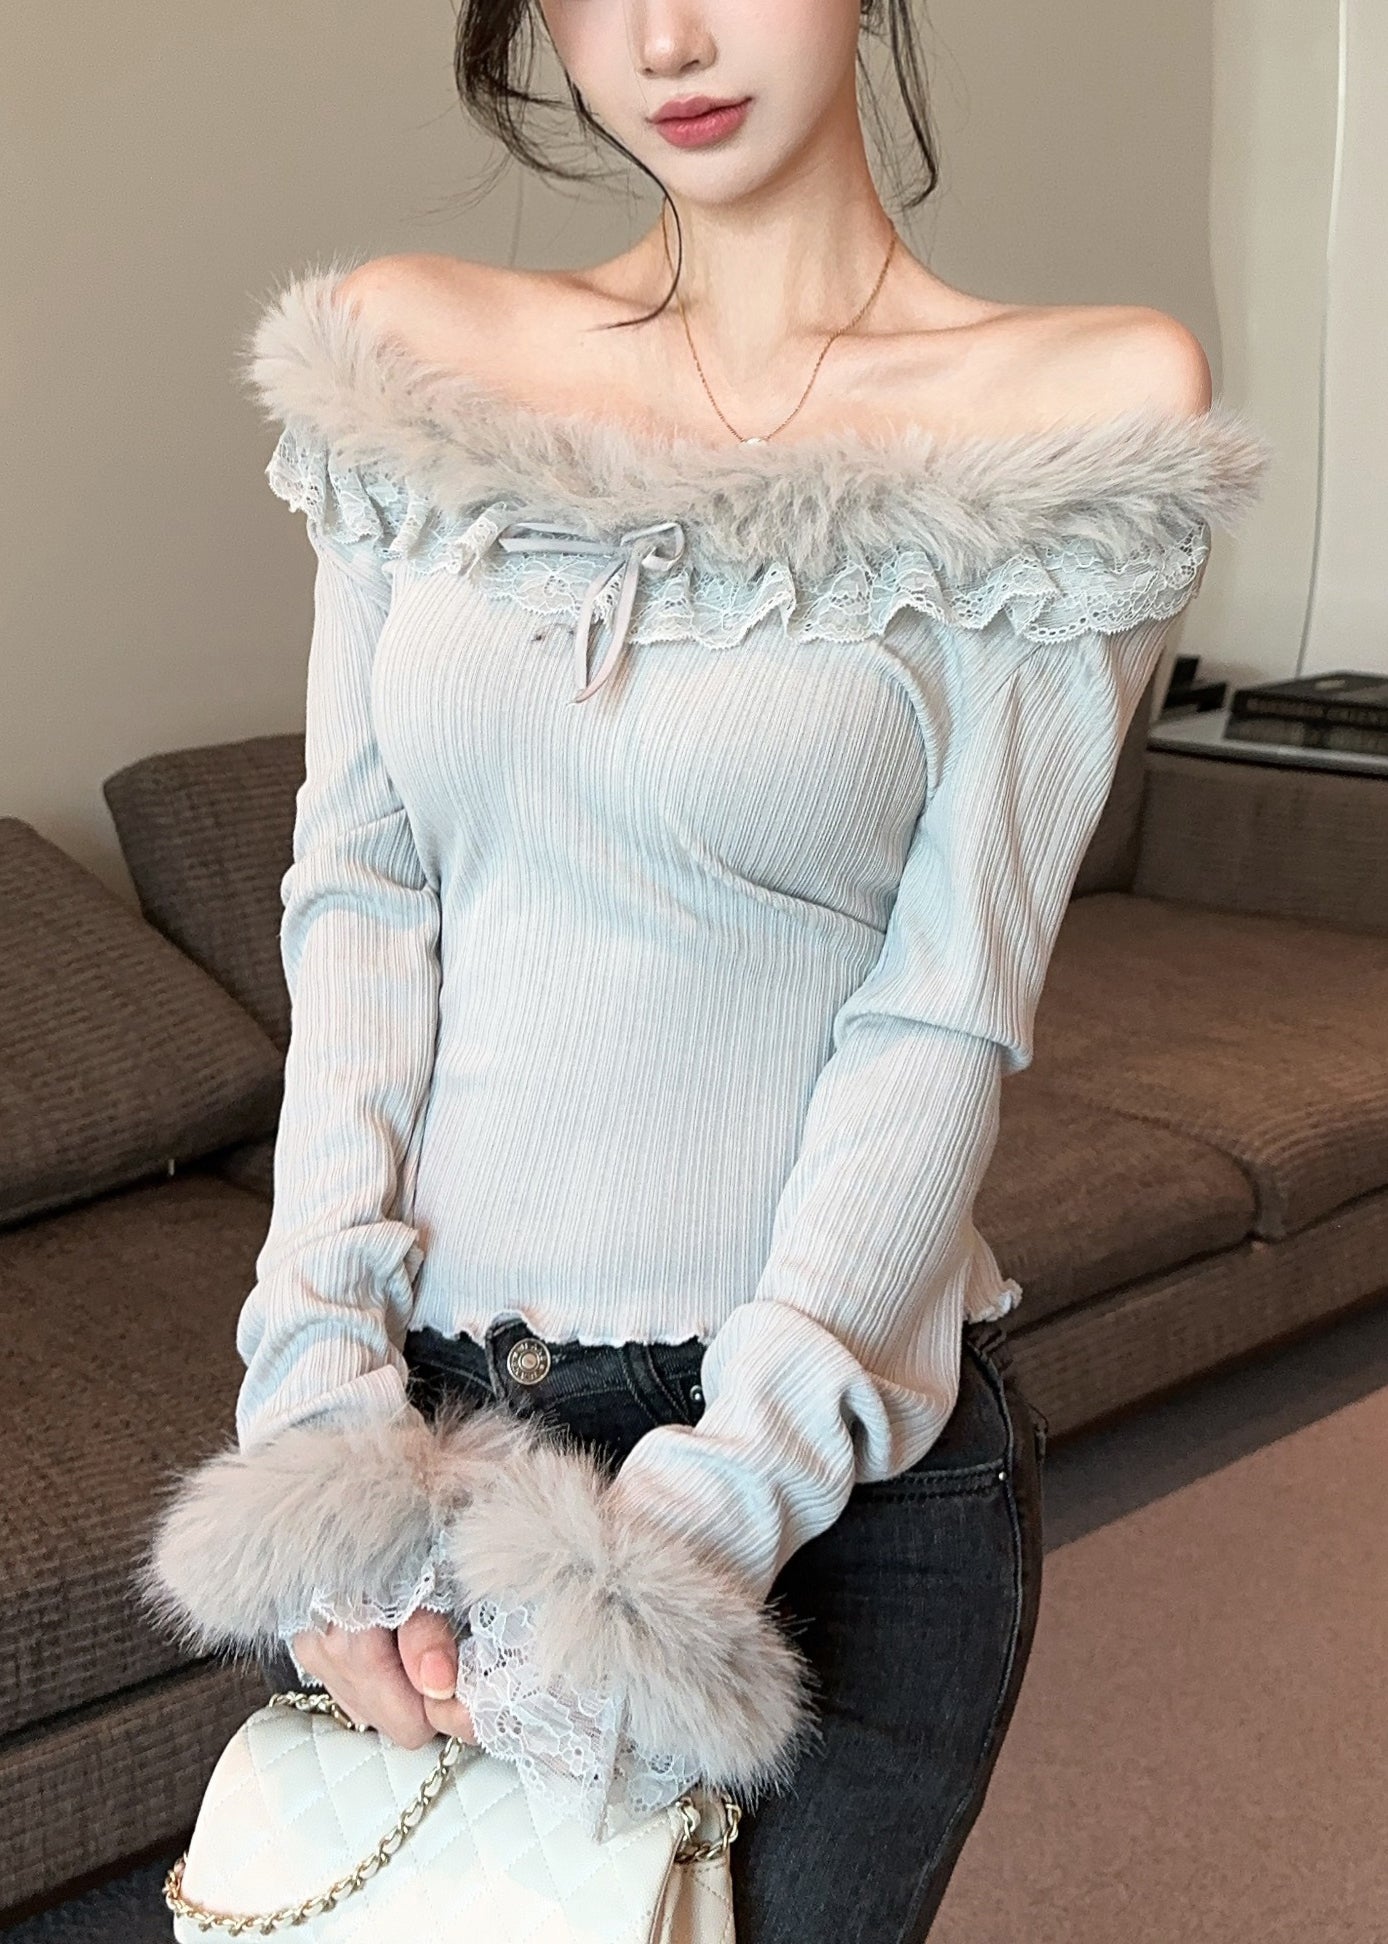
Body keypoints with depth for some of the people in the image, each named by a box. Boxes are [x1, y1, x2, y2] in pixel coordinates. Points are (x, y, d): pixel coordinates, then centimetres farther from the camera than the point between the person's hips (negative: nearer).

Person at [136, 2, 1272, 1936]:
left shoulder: (1085, 412, -8)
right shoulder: (411, 349, 2)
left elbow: (946, 1013, -12)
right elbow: (359, 898, -4)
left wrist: (718, 1502, -19)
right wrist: (329, 1407, -13)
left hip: (835, 1464, -3)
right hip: (420, 1393, 4)